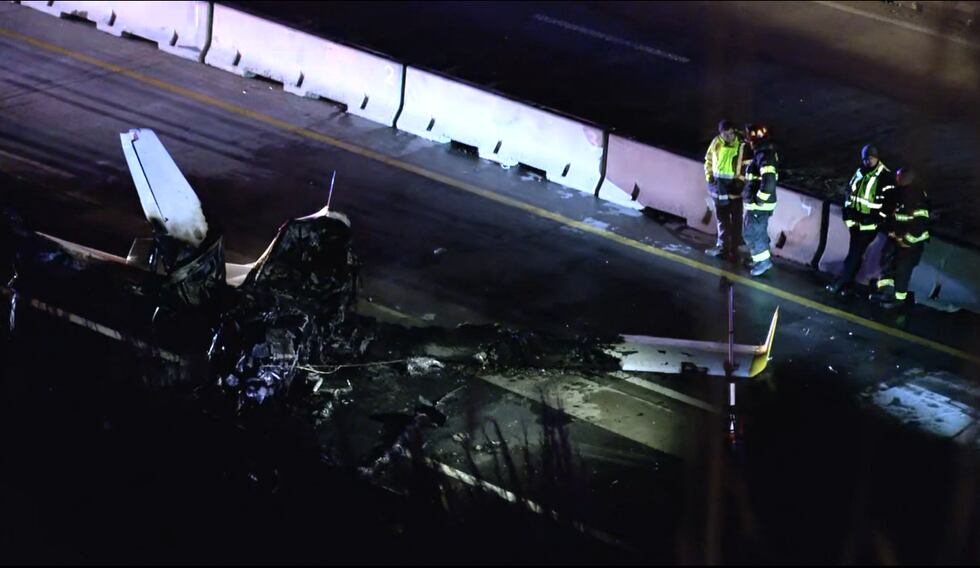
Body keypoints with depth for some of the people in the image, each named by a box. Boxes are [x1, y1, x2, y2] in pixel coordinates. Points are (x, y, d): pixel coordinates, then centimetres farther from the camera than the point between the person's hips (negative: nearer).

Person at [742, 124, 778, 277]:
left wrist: (759, 200, -24)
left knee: (752, 234, -1)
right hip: (758, 204, 10)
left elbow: (768, 182, -34)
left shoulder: (765, 156, -25)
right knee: (759, 232, 20)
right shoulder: (763, 153, 8)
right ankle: (763, 259, 30)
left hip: (758, 205, -10)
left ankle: (763, 261, 5)